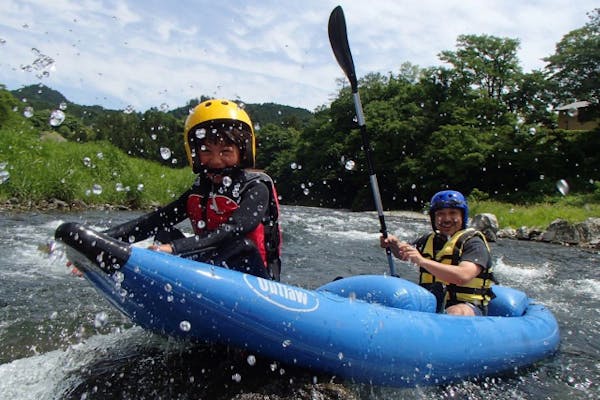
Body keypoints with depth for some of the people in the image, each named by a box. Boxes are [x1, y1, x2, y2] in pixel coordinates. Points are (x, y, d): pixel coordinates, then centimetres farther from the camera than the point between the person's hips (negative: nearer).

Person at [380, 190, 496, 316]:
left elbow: (463, 276, -24)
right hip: (431, 304, 5)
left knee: (455, 313, -39)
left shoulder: (473, 243, -6)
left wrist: (422, 261, -30)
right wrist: (394, 243, 0)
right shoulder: (429, 240, 14)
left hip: (467, 306, -5)